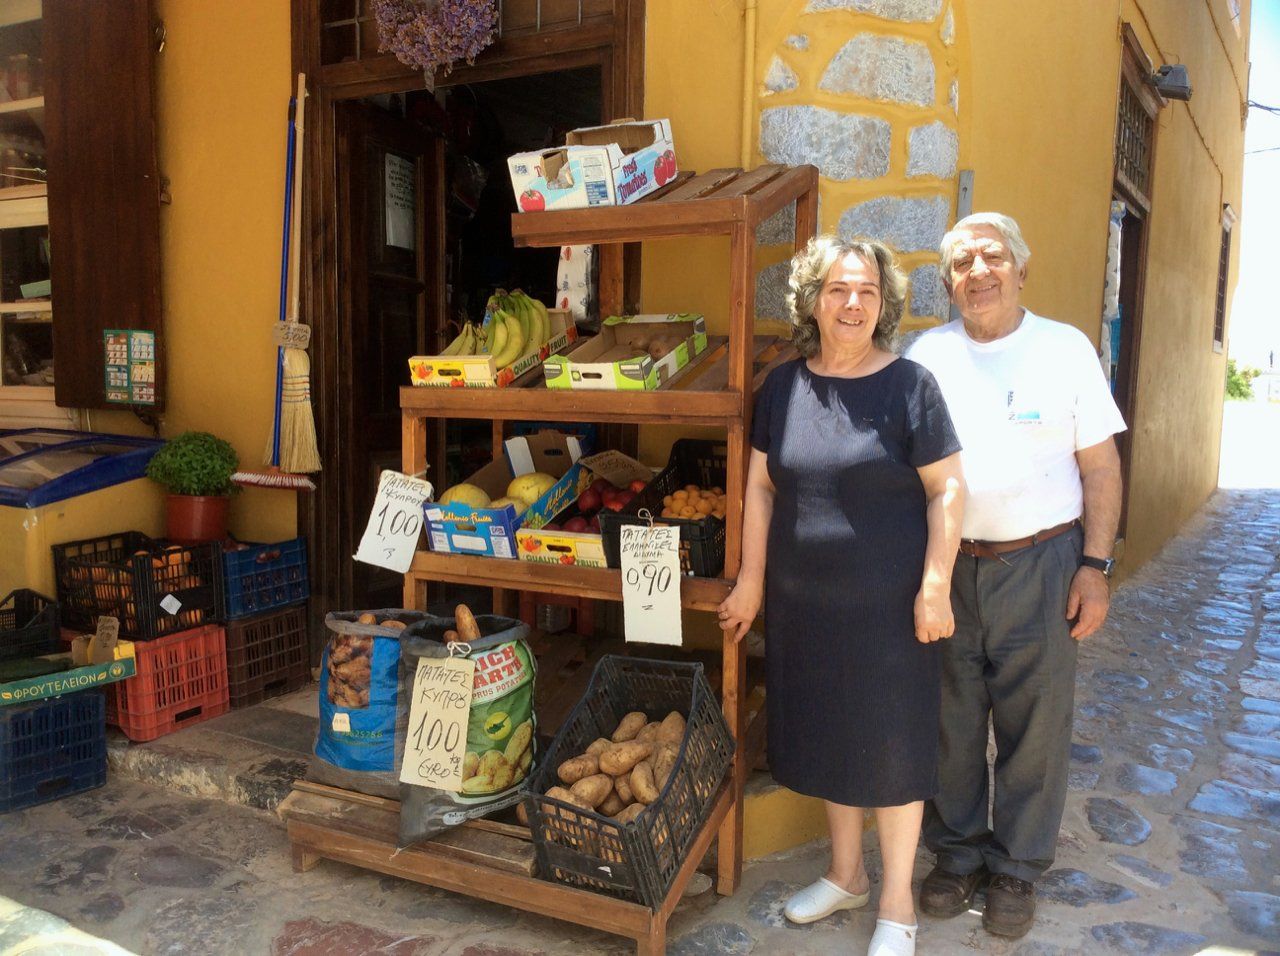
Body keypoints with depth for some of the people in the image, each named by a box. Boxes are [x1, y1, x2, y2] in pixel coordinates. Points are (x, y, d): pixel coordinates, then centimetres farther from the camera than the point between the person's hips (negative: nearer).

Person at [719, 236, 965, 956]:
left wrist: (935, 586, -13)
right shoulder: (784, 386, 2)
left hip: (887, 604, -4)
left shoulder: (909, 384, -8)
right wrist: (752, 578, 6)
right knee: (827, 736, 17)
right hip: (802, 601, 4)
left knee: (890, 747, 7)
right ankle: (846, 873, 40)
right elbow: (762, 487, 7)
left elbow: (947, 488, -8)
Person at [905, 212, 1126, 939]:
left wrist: (1095, 565, -5)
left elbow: (1100, 467, 1)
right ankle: (958, 852, 31)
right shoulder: (927, 354, 5)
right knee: (951, 722, 11)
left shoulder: (1066, 349, 0)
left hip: (1039, 564, -1)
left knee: (1034, 728, 8)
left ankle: (1017, 868, 27)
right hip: (946, 567, 2)